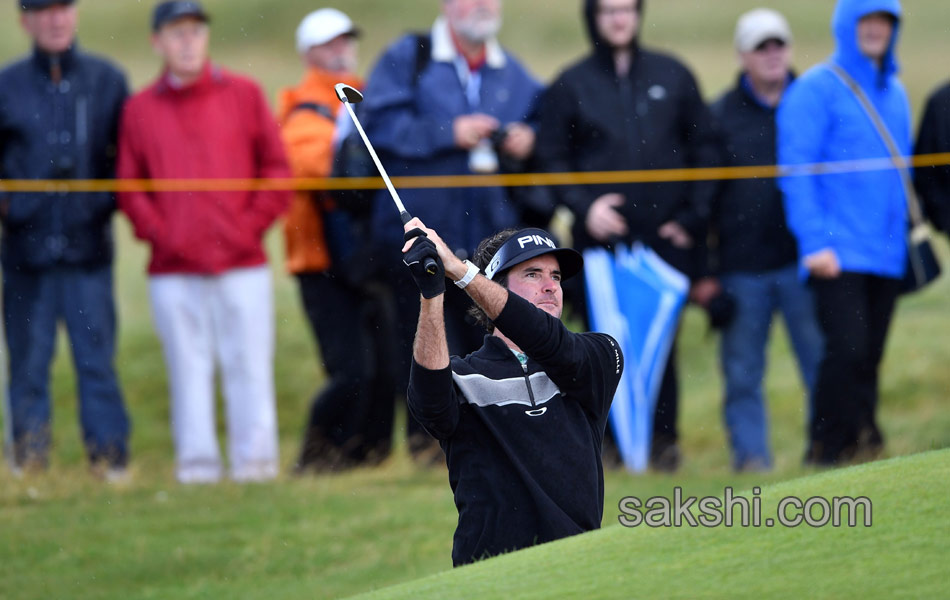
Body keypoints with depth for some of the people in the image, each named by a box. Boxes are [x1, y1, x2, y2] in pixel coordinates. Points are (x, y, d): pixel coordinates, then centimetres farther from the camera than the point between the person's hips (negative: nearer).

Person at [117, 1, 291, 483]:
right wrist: (159, 233, -5)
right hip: (174, 271, 0)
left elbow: (276, 167, 8)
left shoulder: (243, 95, 9)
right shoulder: (139, 110, 9)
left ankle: (255, 461, 2)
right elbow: (129, 187, 9)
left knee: (249, 366, -2)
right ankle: (196, 462, 2)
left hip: (242, 263, 0)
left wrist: (252, 225, -3)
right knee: (187, 367, -1)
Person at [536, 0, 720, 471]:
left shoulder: (672, 77, 11)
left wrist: (693, 216, 3)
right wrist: (583, 205, -10)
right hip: (602, 237, -1)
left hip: (666, 238, 1)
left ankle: (663, 440, 6)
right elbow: (551, 158, 5)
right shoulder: (570, 86, 8)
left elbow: (704, 148, 12)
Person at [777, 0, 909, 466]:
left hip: (886, 253, 6)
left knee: (869, 357, 6)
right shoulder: (816, 90, -3)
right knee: (847, 350, -16)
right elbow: (796, 170, -8)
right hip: (838, 253, -6)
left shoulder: (895, 94, 17)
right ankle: (828, 450, -8)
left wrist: (905, 238, 17)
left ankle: (862, 446, 11)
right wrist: (815, 241, -15)